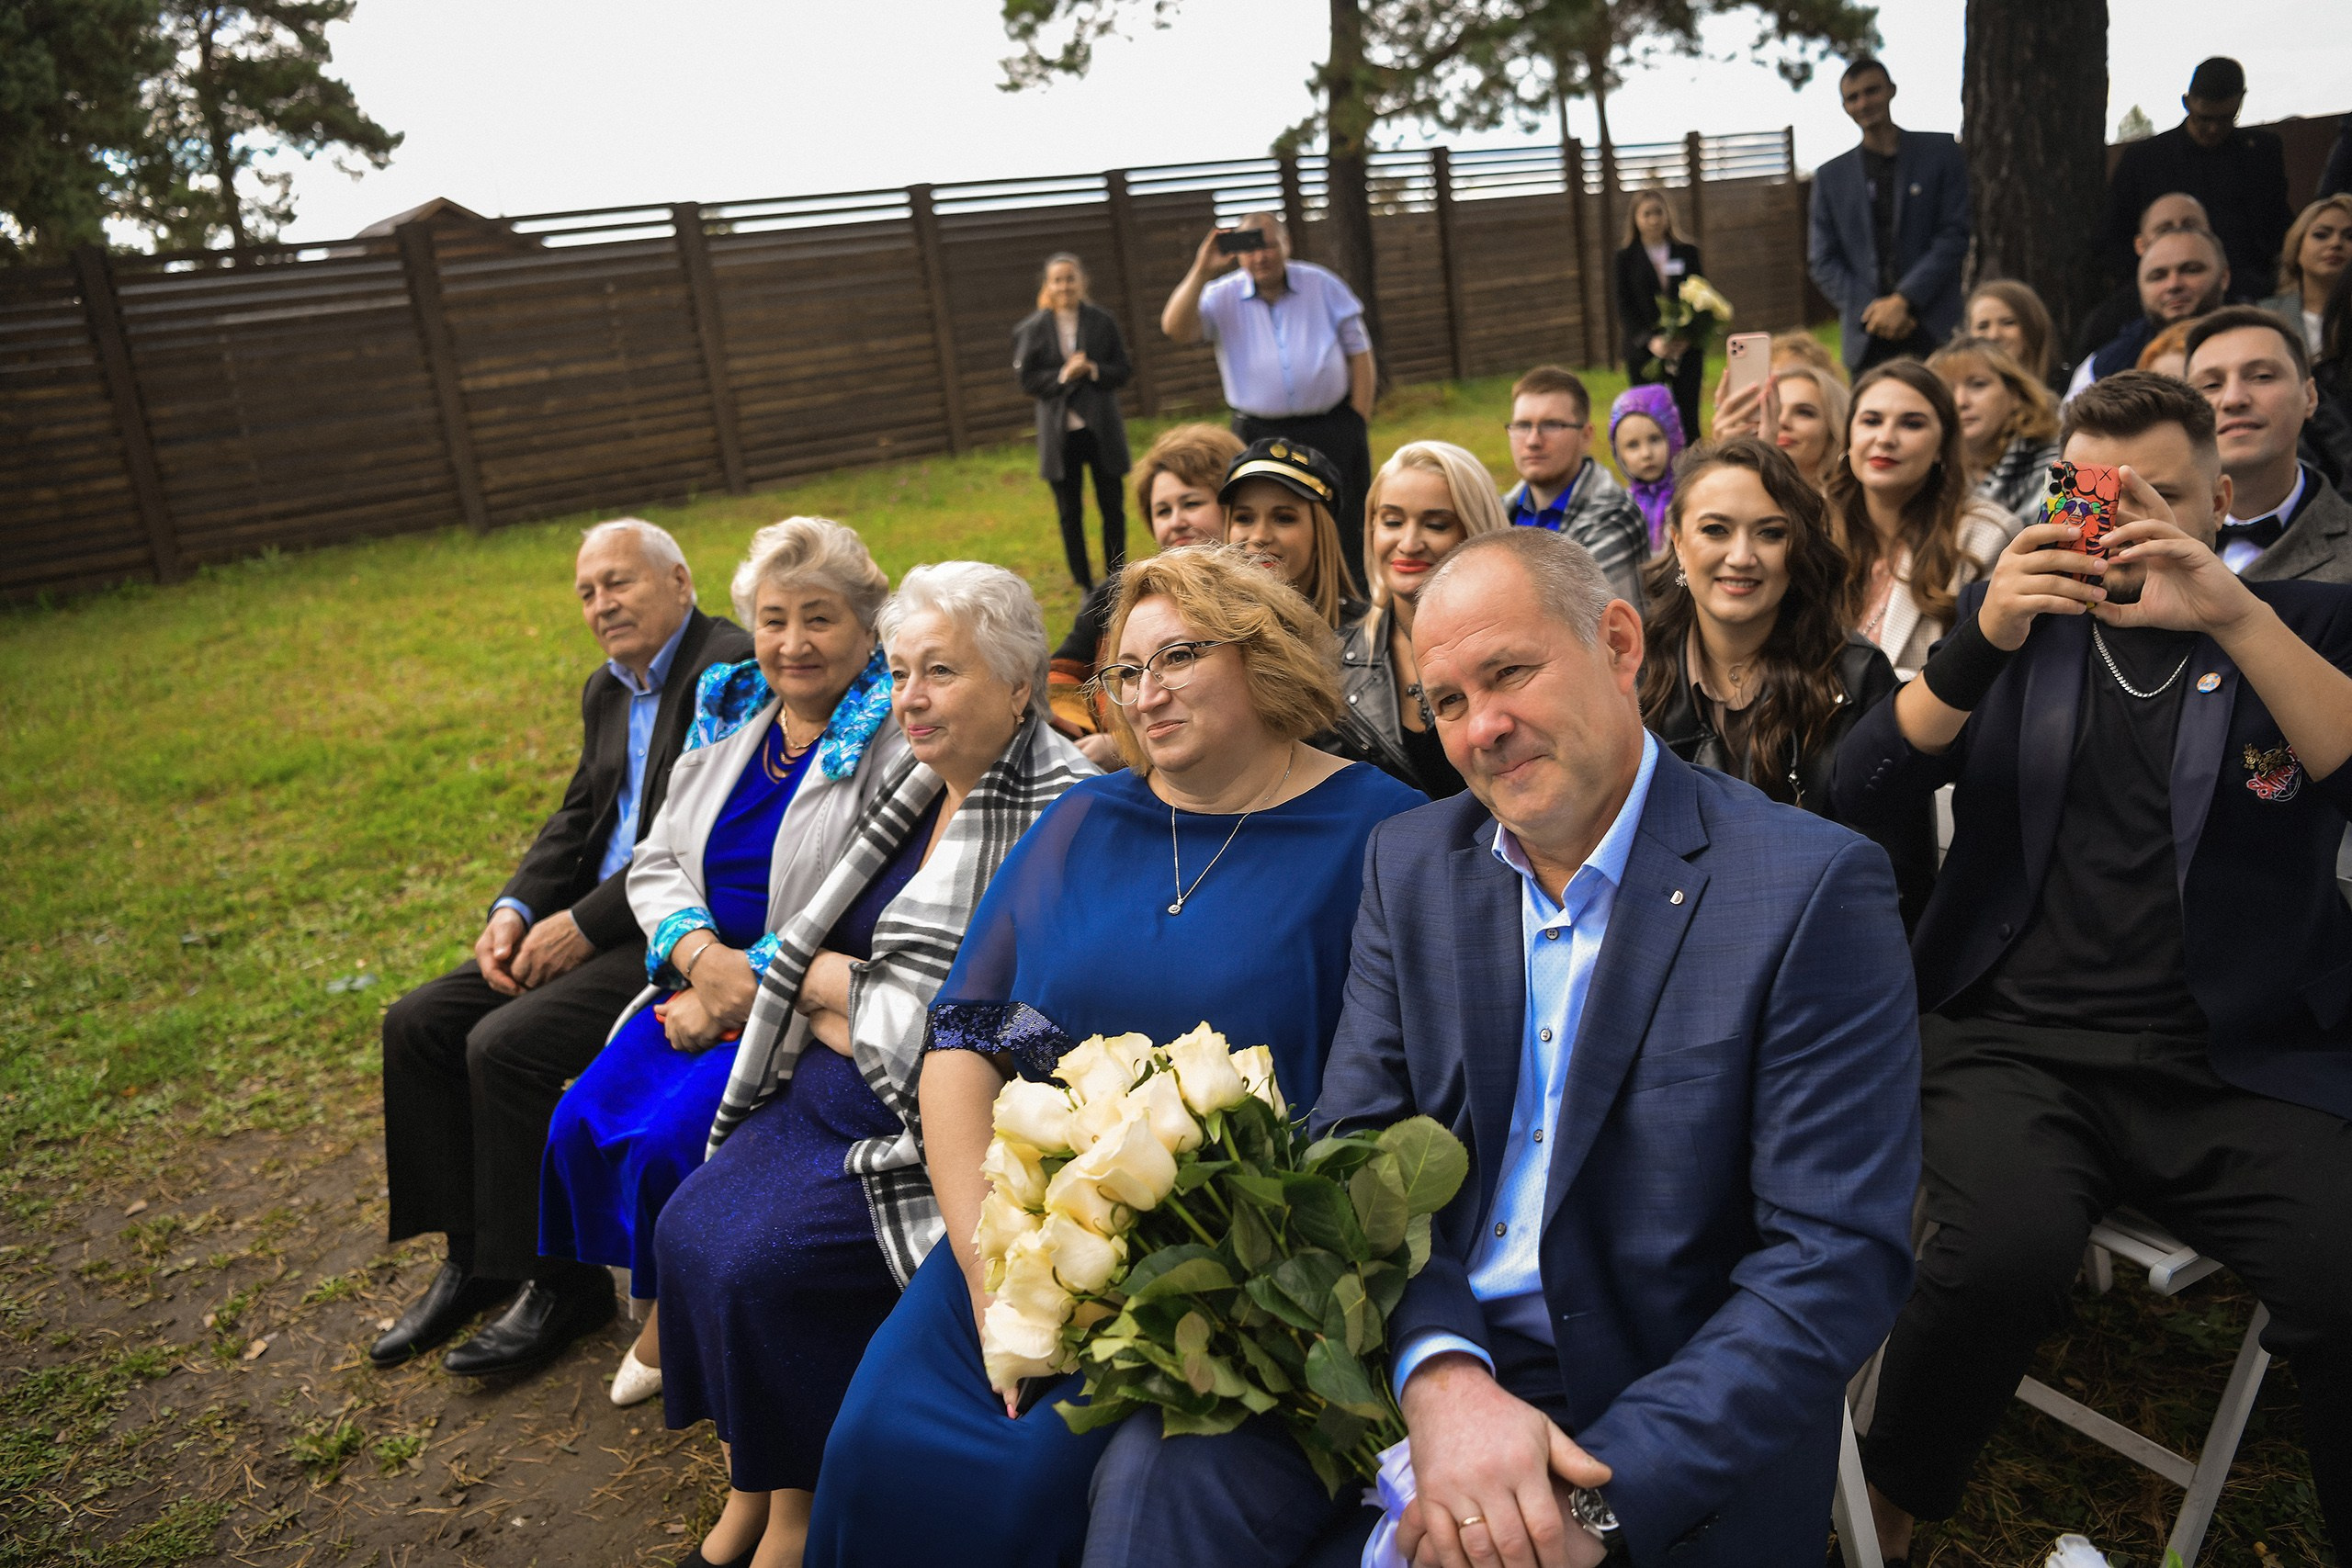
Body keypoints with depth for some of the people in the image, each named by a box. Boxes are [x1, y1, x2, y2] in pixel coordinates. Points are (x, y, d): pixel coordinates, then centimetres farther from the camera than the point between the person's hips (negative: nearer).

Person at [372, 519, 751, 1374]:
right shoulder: (607, 691, 16)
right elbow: (578, 817, 17)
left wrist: (585, 923, -18)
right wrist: (516, 909, -1)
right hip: (598, 917, 10)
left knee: (507, 1045, -22)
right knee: (416, 1024, 3)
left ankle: (560, 1281, -2)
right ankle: (475, 1257, 15)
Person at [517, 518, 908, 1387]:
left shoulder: (894, 737, -12)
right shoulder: (726, 714, 10)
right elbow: (656, 864, 10)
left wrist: (743, 989, -19)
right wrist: (701, 955, -11)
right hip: (704, 978, 7)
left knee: (673, 1140, -20)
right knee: (583, 1122, -8)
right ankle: (668, 1308, 15)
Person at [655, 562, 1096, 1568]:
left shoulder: (1062, 815, -17)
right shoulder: (912, 788, 9)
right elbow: (825, 962, 17)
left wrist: (839, 989, -8)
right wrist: (862, 1024, -6)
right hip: (834, 1096, 8)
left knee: (759, 1262, -16)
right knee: (689, 1228, -4)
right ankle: (748, 1481, 15)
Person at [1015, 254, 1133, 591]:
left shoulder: (1104, 322, 1)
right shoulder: (1032, 330, -1)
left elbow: (1123, 370, 1)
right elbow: (1026, 379, -3)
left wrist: (1093, 371, -17)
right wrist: (1063, 375, -17)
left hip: (1102, 429, 0)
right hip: (1059, 433, 0)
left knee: (1112, 508, 6)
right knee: (1070, 513, 7)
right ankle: (1084, 586, 18)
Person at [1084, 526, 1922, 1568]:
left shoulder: (1815, 888, -12)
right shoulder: (1410, 864, 4)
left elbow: (1838, 1256, -15)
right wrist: (1440, 1373, -19)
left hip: (1661, 1426, -4)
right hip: (1408, 1354, 4)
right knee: (1157, 1471, -19)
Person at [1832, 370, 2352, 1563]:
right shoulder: (2019, 616, 12)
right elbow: (1860, 790, -1)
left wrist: (2235, 616, -21)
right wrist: (1985, 639, -16)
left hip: (2238, 1062, 1)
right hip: (2016, 1040, 0)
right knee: (2002, 1253, -28)